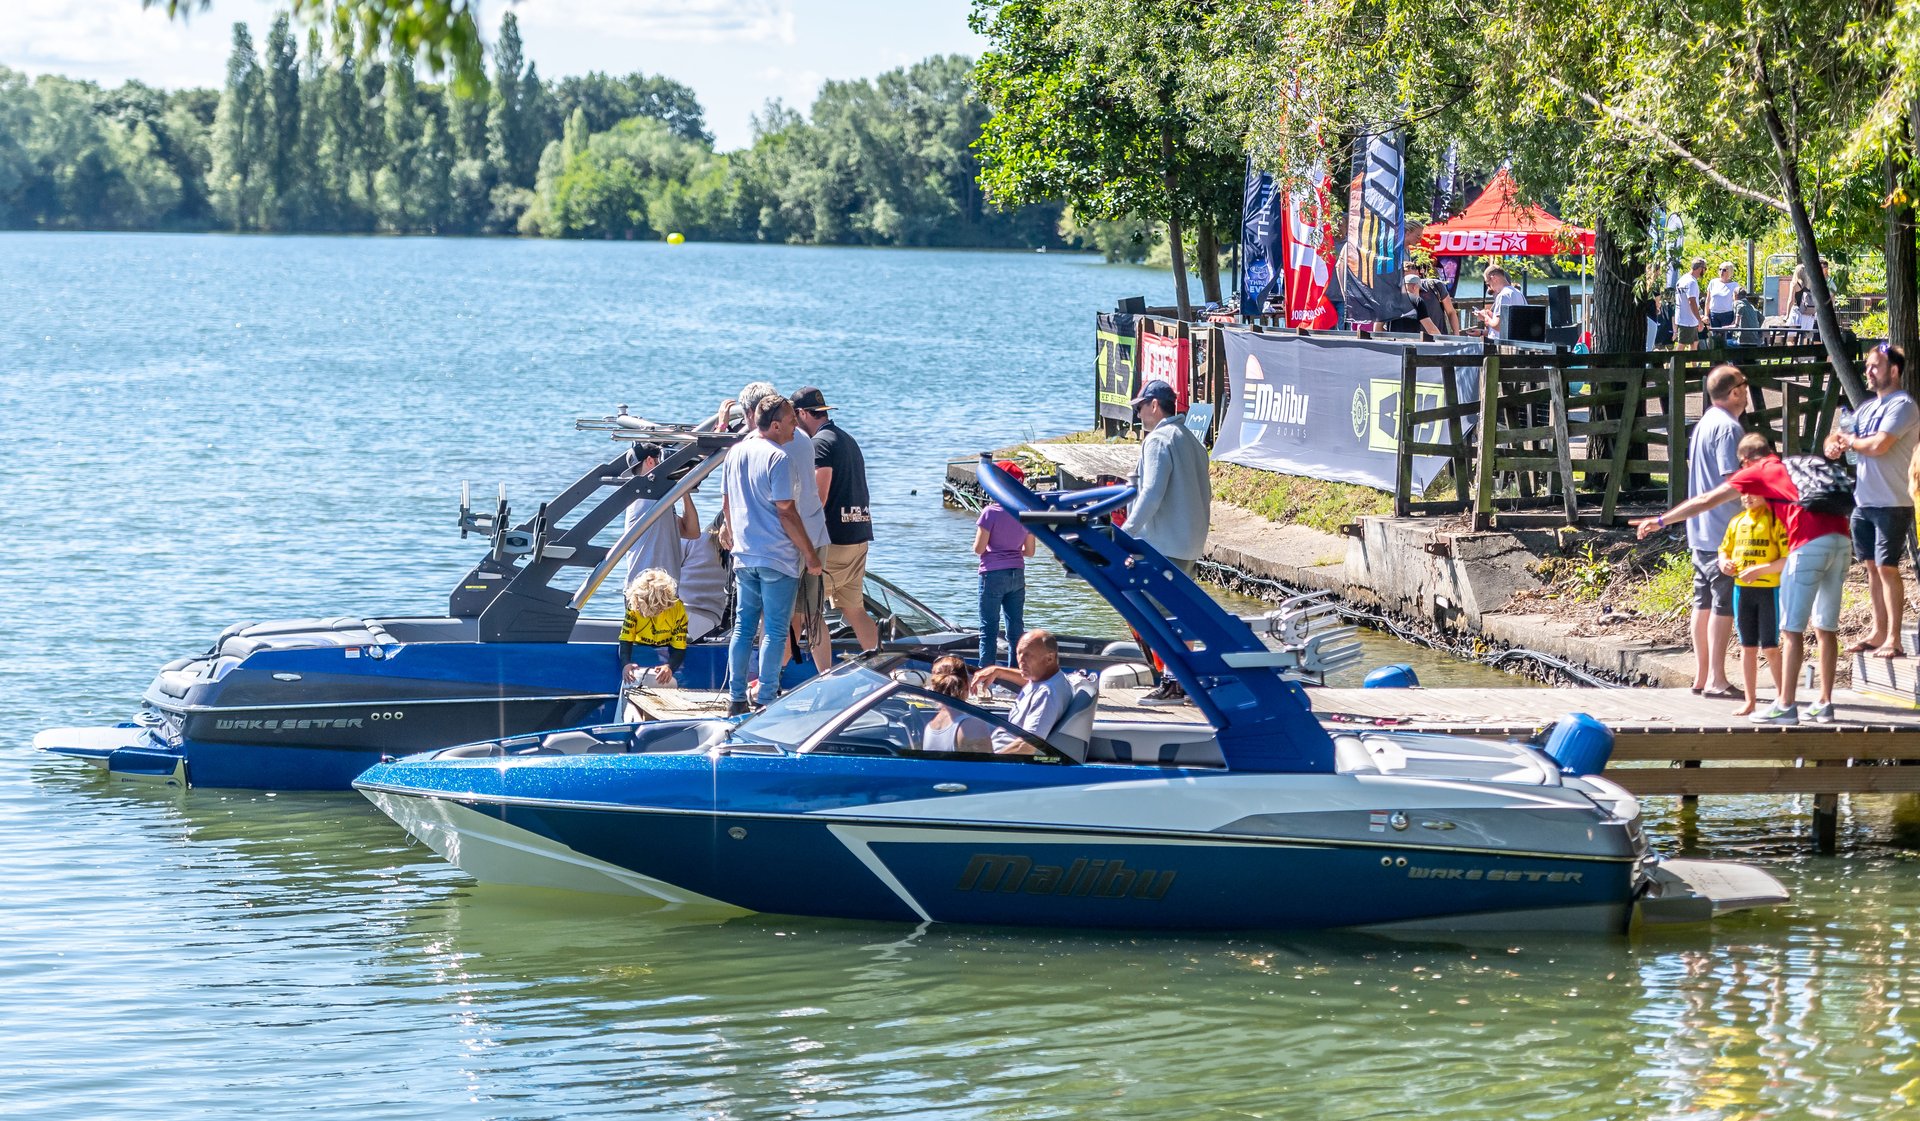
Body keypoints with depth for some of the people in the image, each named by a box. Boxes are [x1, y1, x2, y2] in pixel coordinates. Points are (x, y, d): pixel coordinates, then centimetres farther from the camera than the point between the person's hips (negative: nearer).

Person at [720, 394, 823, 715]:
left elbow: (726, 505, 15)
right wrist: (811, 555, -10)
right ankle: (766, 700, 0)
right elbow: (786, 513, -17)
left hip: (744, 557, 7)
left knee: (743, 627, 11)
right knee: (775, 631, 0)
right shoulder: (776, 458, -16)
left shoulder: (736, 452, 7)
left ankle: (736, 699, 12)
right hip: (778, 557, -7)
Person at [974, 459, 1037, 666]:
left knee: (989, 630, -1)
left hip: (993, 575, -5)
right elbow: (1030, 551, 6)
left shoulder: (991, 513, -13)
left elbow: (978, 549, -12)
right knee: (1015, 629, 10)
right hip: (1017, 575, 5)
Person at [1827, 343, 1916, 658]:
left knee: (1887, 568, -8)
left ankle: (1893, 640, -7)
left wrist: (1851, 442, -4)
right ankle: (1878, 632, 19)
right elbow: (1836, 438, 19)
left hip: (1891, 503, -8)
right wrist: (1833, 444, -6)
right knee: (1872, 567, 12)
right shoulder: (1868, 408, 16)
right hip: (1863, 501, 8)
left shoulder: (1902, 405, -11)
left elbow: (1879, 444, -23)